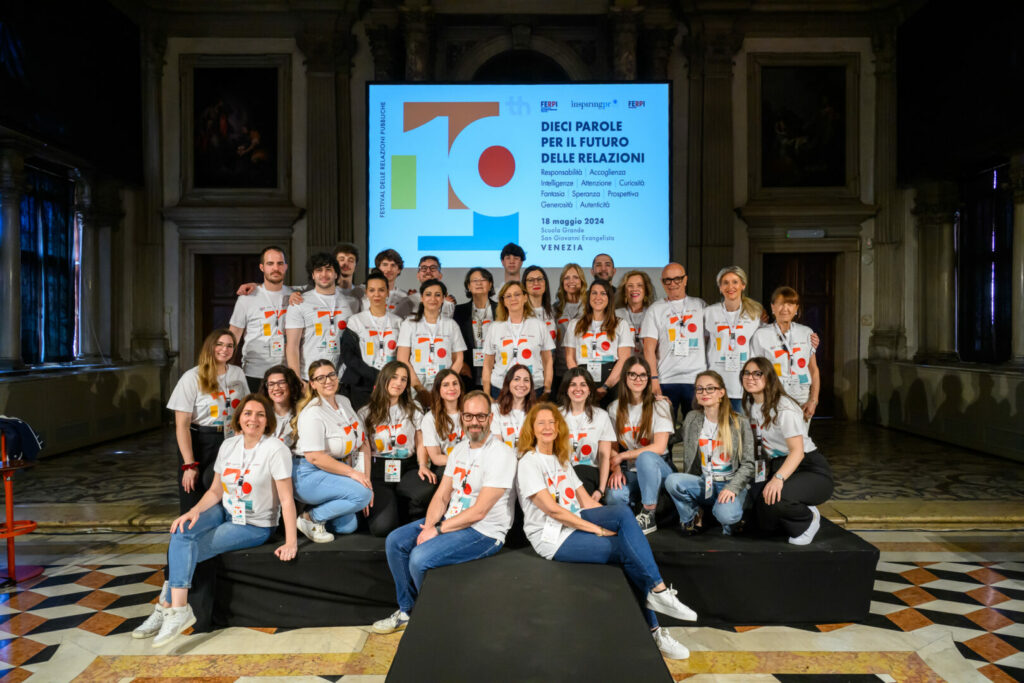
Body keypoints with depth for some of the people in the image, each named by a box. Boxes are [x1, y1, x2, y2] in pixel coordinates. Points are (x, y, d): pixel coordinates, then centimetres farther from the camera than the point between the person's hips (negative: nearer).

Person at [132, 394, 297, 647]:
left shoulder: (275, 450, -17)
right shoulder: (228, 446, 3)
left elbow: (287, 499, -19)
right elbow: (215, 491, 7)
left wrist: (291, 542, -24)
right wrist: (195, 511, -13)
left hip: (254, 526, -6)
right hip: (225, 512, 6)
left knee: (186, 552, -19)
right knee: (182, 532, -22)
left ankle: (168, 607, -1)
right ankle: (175, 609, -19)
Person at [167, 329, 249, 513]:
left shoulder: (238, 373, 7)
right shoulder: (192, 378, -7)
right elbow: (182, 425, -9)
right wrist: (189, 465, -14)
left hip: (230, 442, 3)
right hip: (199, 443, -3)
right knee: (192, 510, -5)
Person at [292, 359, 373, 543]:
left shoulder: (344, 402, 7)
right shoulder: (312, 413, -18)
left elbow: (362, 443, 7)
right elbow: (314, 457, -24)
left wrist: (366, 478, 0)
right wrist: (352, 473, -20)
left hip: (335, 470, 8)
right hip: (309, 475, -8)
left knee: (348, 526, 6)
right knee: (362, 494, -25)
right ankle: (310, 518, -9)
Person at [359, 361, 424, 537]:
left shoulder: (413, 410, 13)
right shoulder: (366, 413, 7)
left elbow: (420, 444, 12)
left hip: (406, 469, 2)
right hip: (379, 471, -2)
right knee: (382, 527, -24)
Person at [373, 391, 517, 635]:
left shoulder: (501, 454, -17)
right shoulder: (459, 449, 10)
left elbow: (479, 511, -21)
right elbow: (442, 496, 7)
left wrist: (438, 530, -18)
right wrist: (428, 526, -11)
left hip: (484, 532, -8)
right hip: (451, 520, 9)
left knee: (420, 558, -24)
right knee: (395, 541, 1)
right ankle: (407, 610, 15)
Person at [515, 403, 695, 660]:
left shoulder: (562, 460, 19)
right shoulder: (529, 463, -7)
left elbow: (586, 501, 12)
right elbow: (552, 509, -16)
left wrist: (619, 522, -3)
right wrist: (598, 529, -16)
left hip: (576, 522, 7)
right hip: (553, 538, -7)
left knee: (623, 512, -19)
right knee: (630, 552, -18)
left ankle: (657, 590, -19)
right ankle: (652, 630, -7)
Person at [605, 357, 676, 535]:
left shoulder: (658, 406, -6)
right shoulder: (615, 408, 4)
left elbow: (659, 447, -15)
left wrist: (623, 456, -13)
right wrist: (616, 469, -14)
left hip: (657, 468, -1)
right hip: (630, 470, 1)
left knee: (645, 457, -39)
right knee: (614, 496, -33)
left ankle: (649, 515, -22)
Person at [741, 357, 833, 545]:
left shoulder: (784, 407, -18)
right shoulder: (750, 405, 7)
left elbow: (797, 451, -27)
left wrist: (779, 478, -43)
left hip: (811, 469, -7)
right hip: (777, 468, 8)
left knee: (772, 498, -35)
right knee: (765, 524, -8)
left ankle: (809, 518, -5)